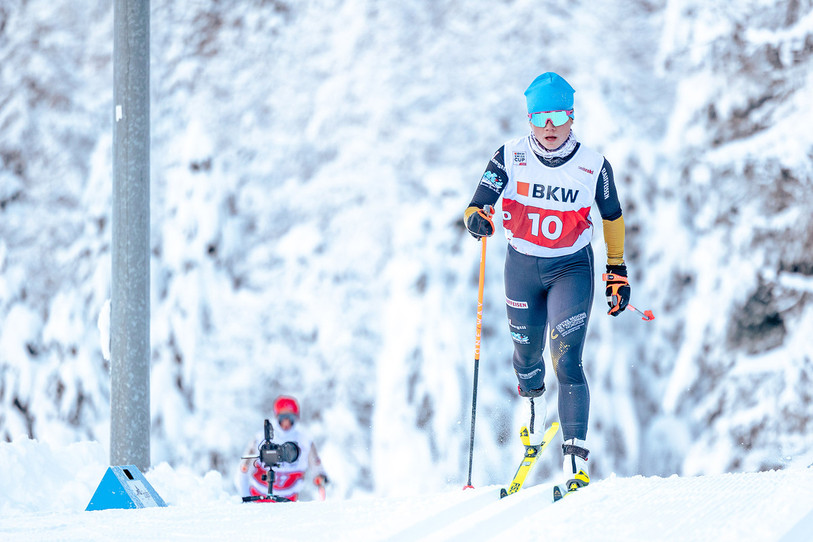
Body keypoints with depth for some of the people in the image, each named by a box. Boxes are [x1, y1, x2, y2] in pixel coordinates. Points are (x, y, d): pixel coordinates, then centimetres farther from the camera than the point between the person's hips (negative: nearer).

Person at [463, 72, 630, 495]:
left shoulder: (593, 167, -11)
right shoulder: (511, 158, -10)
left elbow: (612, 217, 5)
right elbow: (479, 204, -8)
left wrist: (617, 272, 8)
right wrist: (477, 218, -33)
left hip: (572, 268, -2)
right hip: (522, 266, 2)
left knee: (566, 362, -17)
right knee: (526, 355, 16)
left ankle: (575, 456, -19)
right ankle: (533, 398, 52)